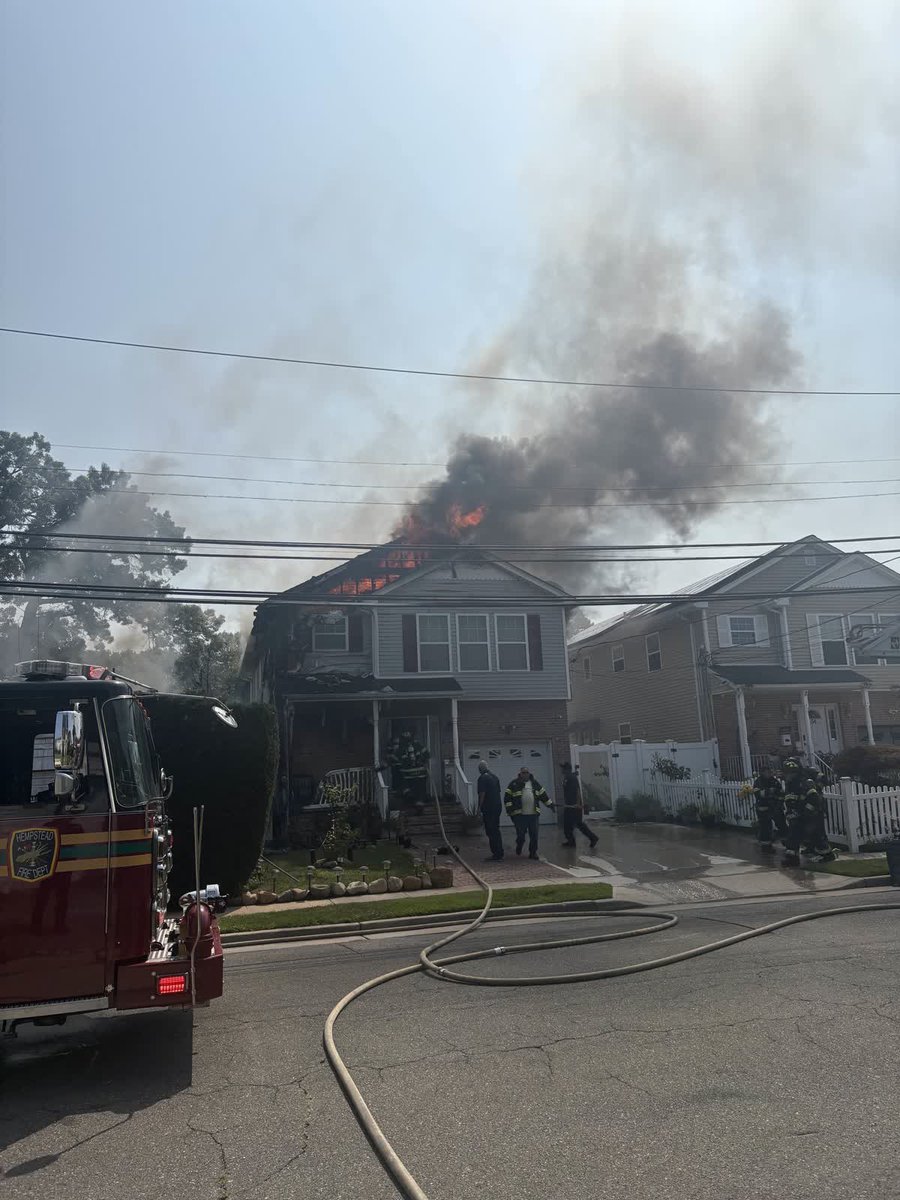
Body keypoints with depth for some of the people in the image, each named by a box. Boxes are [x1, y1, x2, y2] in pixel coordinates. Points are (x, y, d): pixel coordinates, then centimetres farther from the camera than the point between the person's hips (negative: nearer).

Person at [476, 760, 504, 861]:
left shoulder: (482, 778, -12)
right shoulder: (495, 777, 13)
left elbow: (482, 794, -18)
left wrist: (479, 807, -12)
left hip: (488, 808, -8)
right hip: (498, 807, 8)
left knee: (491, 832, -3)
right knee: (496, 830, 16)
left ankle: (496, 853, -4)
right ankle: (500, 852, 20)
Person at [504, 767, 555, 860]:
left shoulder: (534, 783, 13)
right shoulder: (514, 784, 0)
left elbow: (543, 794, 22)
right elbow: (507, 797, -3)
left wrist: (550, 804, 22)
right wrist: (509, 808, -12)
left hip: (533, 814, 3)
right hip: (519, 814, -3)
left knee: (534, 835, 2)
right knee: (520, 834, -1)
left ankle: (533, 852, 15)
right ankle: (519, 847, 29)